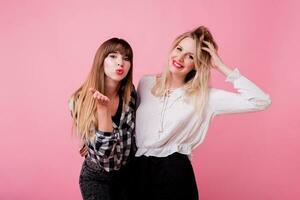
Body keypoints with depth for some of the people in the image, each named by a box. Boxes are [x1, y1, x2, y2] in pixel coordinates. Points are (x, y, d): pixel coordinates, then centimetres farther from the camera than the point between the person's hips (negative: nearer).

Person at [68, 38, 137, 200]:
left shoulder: (130, 95, -10)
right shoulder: (81, 101, -21)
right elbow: (103, 155, -26)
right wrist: (103, 108, -35)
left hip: (127, 173, 4)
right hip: (97, 178, -3)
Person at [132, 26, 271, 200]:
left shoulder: (205, 97, -6)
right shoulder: (146, 83, 4)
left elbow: (261, 101, -14)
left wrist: (221, 67, -13)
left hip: (175, 173, -3)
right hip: (139, 170, 3)